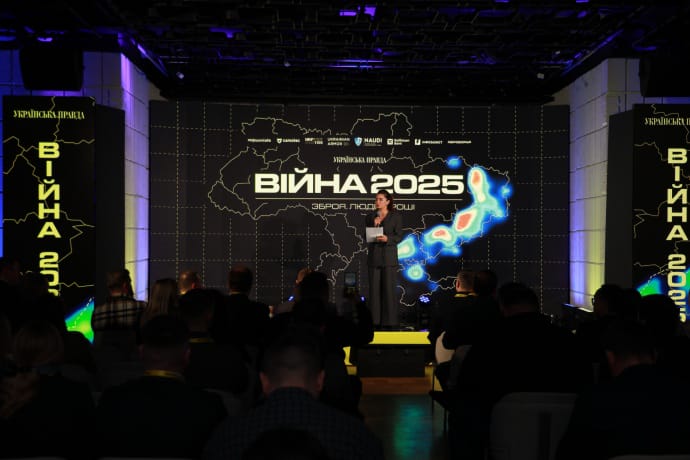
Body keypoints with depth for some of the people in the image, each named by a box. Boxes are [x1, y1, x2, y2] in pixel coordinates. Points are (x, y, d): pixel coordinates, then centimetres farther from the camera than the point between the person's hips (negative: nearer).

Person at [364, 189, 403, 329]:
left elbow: (399, 237, -4)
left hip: (389, 256, -3)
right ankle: (375, 320, 9)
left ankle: (390, 321, 3)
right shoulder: (370, 217, 10)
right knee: (374, 288, 3)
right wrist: (374, 225, -8)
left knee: (389, 288, -3)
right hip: (373, 256, 3)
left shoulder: (396, 216, 0)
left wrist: (387, 238, -22)